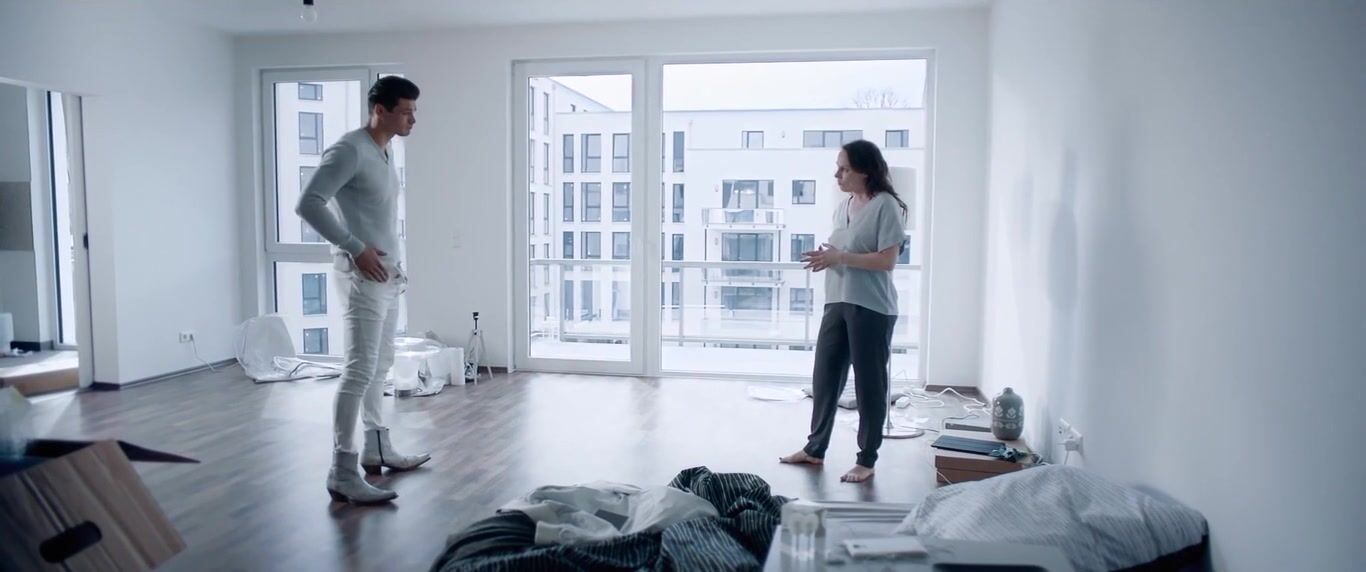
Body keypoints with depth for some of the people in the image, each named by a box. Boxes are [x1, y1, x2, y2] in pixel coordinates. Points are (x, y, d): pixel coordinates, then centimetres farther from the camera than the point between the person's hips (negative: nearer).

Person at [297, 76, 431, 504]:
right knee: (359, 371, -11)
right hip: (364, 274, -10)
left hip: (388, 273, 10)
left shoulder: (384, 152, 14)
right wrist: (355, 248, -21)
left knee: (380, 366, 16)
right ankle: (342, 473, -7)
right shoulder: (349, 150, -15)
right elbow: (308, 204, -22)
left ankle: (377, 449, 28)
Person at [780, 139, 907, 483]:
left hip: (871, 308, -8)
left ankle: (867, 461, 14)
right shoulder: (844, 205, 13)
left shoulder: (886, 205, -12)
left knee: (869, 384, 2)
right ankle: (815, 448, 26)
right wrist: (825, 257, 0)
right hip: (837, 303, 8)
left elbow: (887, 260, -17)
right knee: (825, 377, 12)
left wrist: (840, 257, -19)